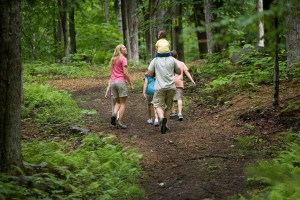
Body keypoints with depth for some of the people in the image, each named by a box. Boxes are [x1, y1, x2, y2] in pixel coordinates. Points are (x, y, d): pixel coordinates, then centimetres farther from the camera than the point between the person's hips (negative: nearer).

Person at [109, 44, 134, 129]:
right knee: (123, 103, 0)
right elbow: (125, 73, -12)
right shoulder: (123, 59, -4)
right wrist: (131, 84, -8)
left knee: (118, 102, 16)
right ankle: (120, 122, -5)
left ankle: (114, 114, -11)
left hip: (112, 82, 6)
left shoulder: (113, 59, 18)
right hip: (121, 81, -6)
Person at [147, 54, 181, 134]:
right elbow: (179, 72, 8)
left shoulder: (155, 60, -2)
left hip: (159, 87, -2)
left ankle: (162, 118, -33)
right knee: (168, 107, 14)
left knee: (158, 105, -3)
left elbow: (149, 74, -2)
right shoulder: (172, 59, 1)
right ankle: (166, 125, 16)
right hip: (171, 87, 2)